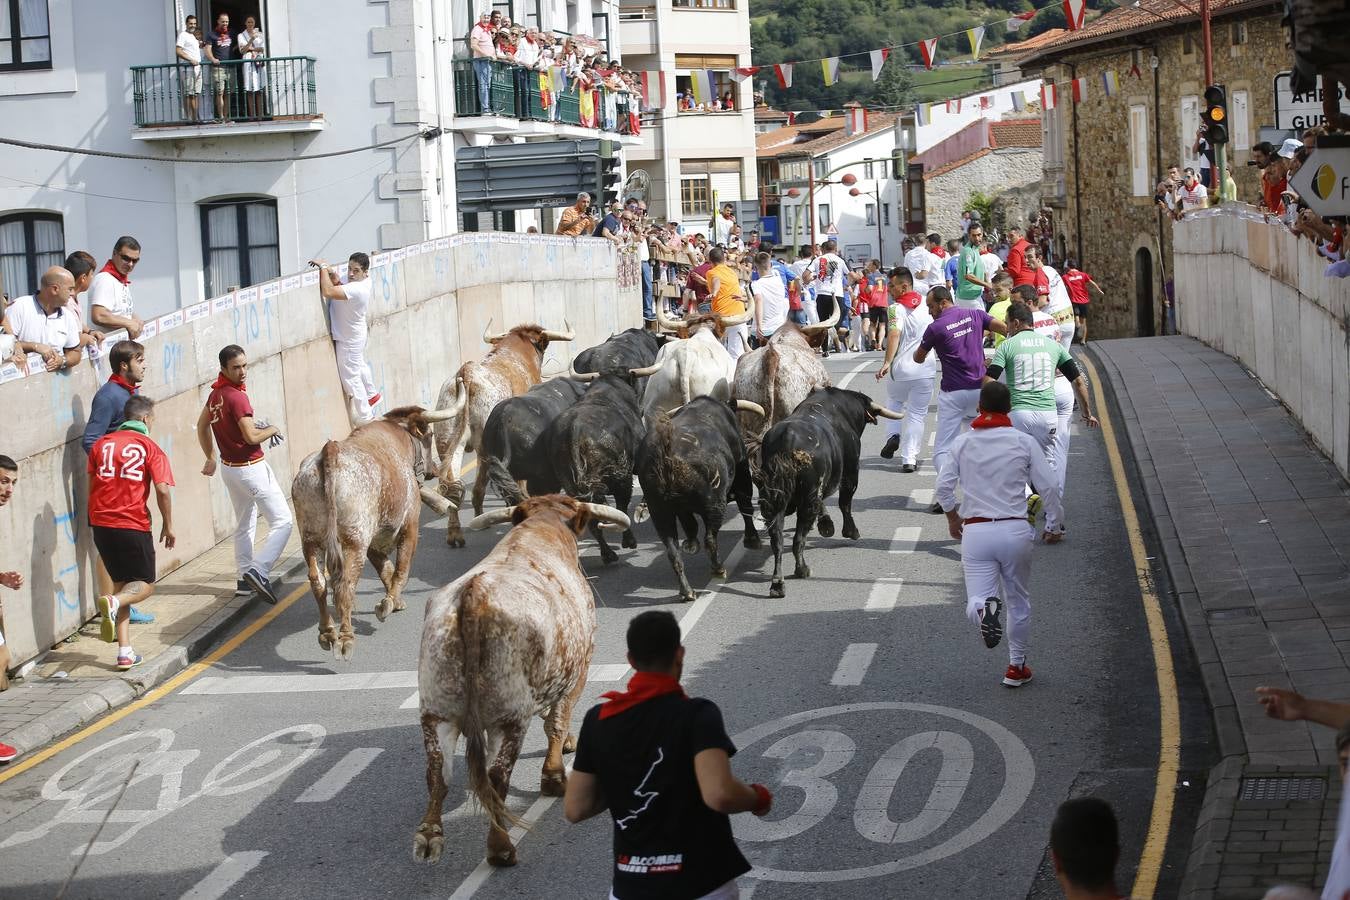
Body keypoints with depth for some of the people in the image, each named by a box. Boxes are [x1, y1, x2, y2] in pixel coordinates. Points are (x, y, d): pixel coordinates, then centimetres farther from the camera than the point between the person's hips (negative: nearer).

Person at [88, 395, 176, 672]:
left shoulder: (101, 444, 9)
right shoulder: (150, 448, -4)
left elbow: (92, 485, 15)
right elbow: (162, 491, -10)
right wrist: (168, 527, 1)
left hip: (101, 524, 5)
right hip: (133, 526, -5)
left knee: (121, 583, 16)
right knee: (145, 585, 9)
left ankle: (125, 652, 8)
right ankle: (113, 603, -26)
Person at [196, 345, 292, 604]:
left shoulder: (215, 394, 7)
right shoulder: (236, 396, -22)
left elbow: (202, 425, 22)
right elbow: (252, 437, -25)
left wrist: (211, 458, 31)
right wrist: (273, 429, -6)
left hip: (229, 468, 10)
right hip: (250, 468, -9)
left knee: (244, 525, 21)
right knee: (282, 521, -8)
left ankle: (245, 577, 26)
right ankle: (259, 571, -19)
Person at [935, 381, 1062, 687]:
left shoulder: (963, 442, 3)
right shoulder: (1023, 442, 0)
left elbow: (944, 485, 2)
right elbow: (1050, 485, -2)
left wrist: (952, 517, 20)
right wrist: (1052, 523, 12)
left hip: (975, 532, 0)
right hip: (1015, 530, 1)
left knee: (975, 601, 1)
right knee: (1018, 601, 18)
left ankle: (985, 609, -35)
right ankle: (1017, 666, 25)